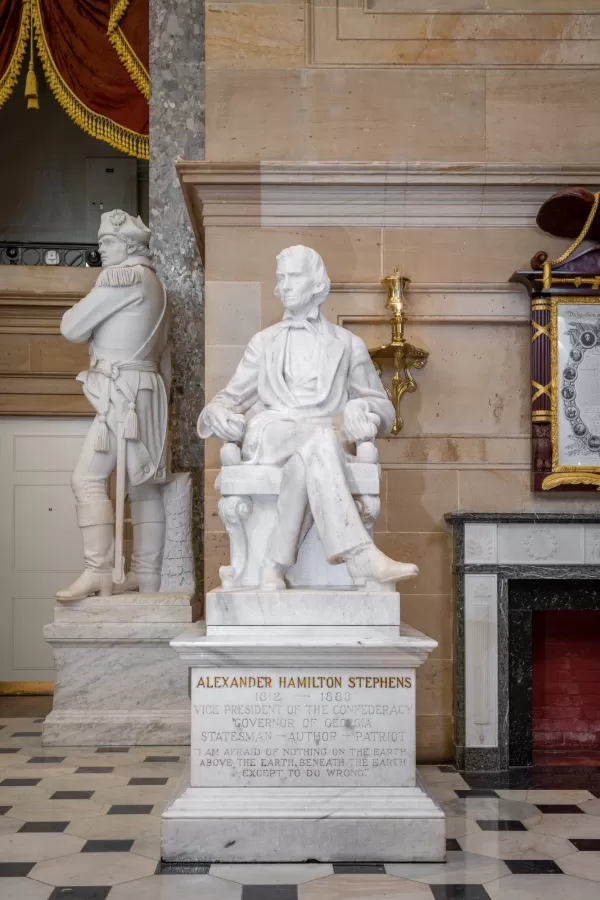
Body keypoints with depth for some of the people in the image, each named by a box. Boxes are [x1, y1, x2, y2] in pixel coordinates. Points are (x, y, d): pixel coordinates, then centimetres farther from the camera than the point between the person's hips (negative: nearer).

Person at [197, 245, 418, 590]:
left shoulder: (348, 345, 22)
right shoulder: (264, 342, 26)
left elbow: (383, 407, 19)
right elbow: (231, 397, 23)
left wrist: (362, 409, -7)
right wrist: (218, 414, -4)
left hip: (319, 443, 0)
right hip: (268, 437, 0)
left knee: (308, 456, -40)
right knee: (320, 436, -37)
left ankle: (276, 565, -39)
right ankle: (361, 558, -48)